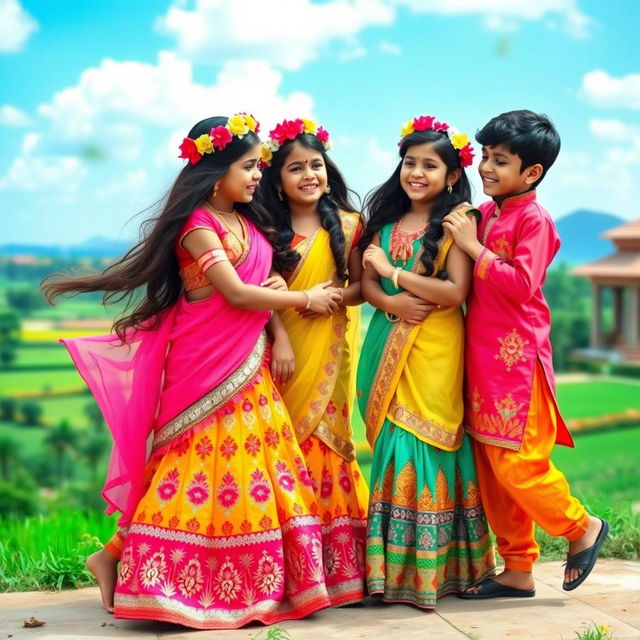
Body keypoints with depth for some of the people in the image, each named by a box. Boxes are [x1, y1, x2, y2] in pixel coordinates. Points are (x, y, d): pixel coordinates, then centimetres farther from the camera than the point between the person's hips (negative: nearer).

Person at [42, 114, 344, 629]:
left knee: (254, 460, 6)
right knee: (207, 461, -6)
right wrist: (305, 299, -7)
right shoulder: (198, 225, -12)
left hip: (248, 363, 8)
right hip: (207, 364, -8)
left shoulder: (249, 221, 13)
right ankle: (120, 558, 5)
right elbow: (237, 293, -17)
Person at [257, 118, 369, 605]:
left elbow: (361, 286, 4)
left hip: (329, 350, 0)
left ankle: (336, 566, 10)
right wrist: (279, 338, -12)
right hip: (283, 347, 0)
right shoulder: (271, 228, 4)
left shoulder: (347, 225, 4)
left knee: (325, 438, 1)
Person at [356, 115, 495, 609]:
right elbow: (367, 283, 10)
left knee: (424, 444, -5)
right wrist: (391, 302, -12)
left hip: (434, 350, -5)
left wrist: (392, 272, -9)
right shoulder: (386, 222, 13)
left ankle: (432, 569, 6)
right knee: (392, 445, 5)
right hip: (388, 347, 5)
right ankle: (395, 567, 14)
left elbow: (456, 291, -13)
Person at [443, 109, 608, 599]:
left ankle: (582, 527, 17)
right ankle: (517, 570, 18)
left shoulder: (533, 219, -10)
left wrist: (474, 247, -19)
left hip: (517, 358, -8)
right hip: (483, 357, 8)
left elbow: (522, 284, -21)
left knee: (516, 463, -7)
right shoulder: (485, 214, 12)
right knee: (491, 466, 9)